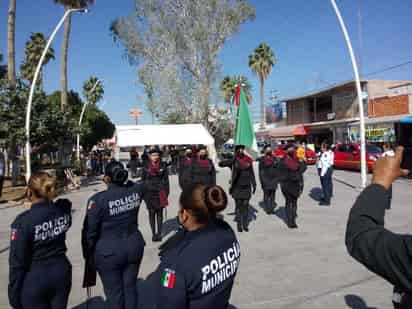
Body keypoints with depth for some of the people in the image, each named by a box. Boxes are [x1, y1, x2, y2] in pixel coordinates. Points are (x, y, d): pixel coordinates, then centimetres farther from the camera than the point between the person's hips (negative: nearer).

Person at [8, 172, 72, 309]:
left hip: (34, 281, -4)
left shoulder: (23, 221, -19)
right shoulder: (63, 210, -9)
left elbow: (17, 262, -12)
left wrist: (14, 296, -2)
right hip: (61, 274, 4)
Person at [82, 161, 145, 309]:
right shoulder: (136, 190, -6)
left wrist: (88, 255, 1)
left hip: (109, 253, -4)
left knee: (114, 293, 13)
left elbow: (89, 231, -11)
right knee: (130, 287, 19)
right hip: (134, 247, 4)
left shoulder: (98, 199, -19)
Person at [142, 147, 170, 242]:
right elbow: (143, 180, 5)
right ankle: (153, 233, 13)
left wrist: (166, 192, -1)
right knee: (151, 213, 5)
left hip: (160, 193, 0)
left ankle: (159, 233, 14)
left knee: (159, 213, 7)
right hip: (149, 193, 0)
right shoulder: (146, 167, 1)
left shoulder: (163, 166, 0)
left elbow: (166, 180, 3)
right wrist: (143, 193, 1)